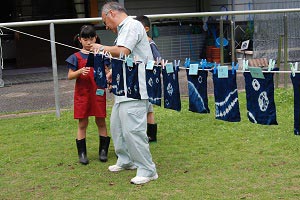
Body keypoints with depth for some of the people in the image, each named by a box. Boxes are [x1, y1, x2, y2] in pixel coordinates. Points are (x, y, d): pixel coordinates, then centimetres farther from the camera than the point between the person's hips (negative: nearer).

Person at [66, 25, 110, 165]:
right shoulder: (76, 57, 1)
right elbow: (70, 76, -1)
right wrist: (80, 71, -19)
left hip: (98, 93, 1)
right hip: (82, 94, -1)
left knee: (101, 122, 6)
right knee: (82, 124, 4)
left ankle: (103, 151, 17)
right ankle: (82, 153, 12)